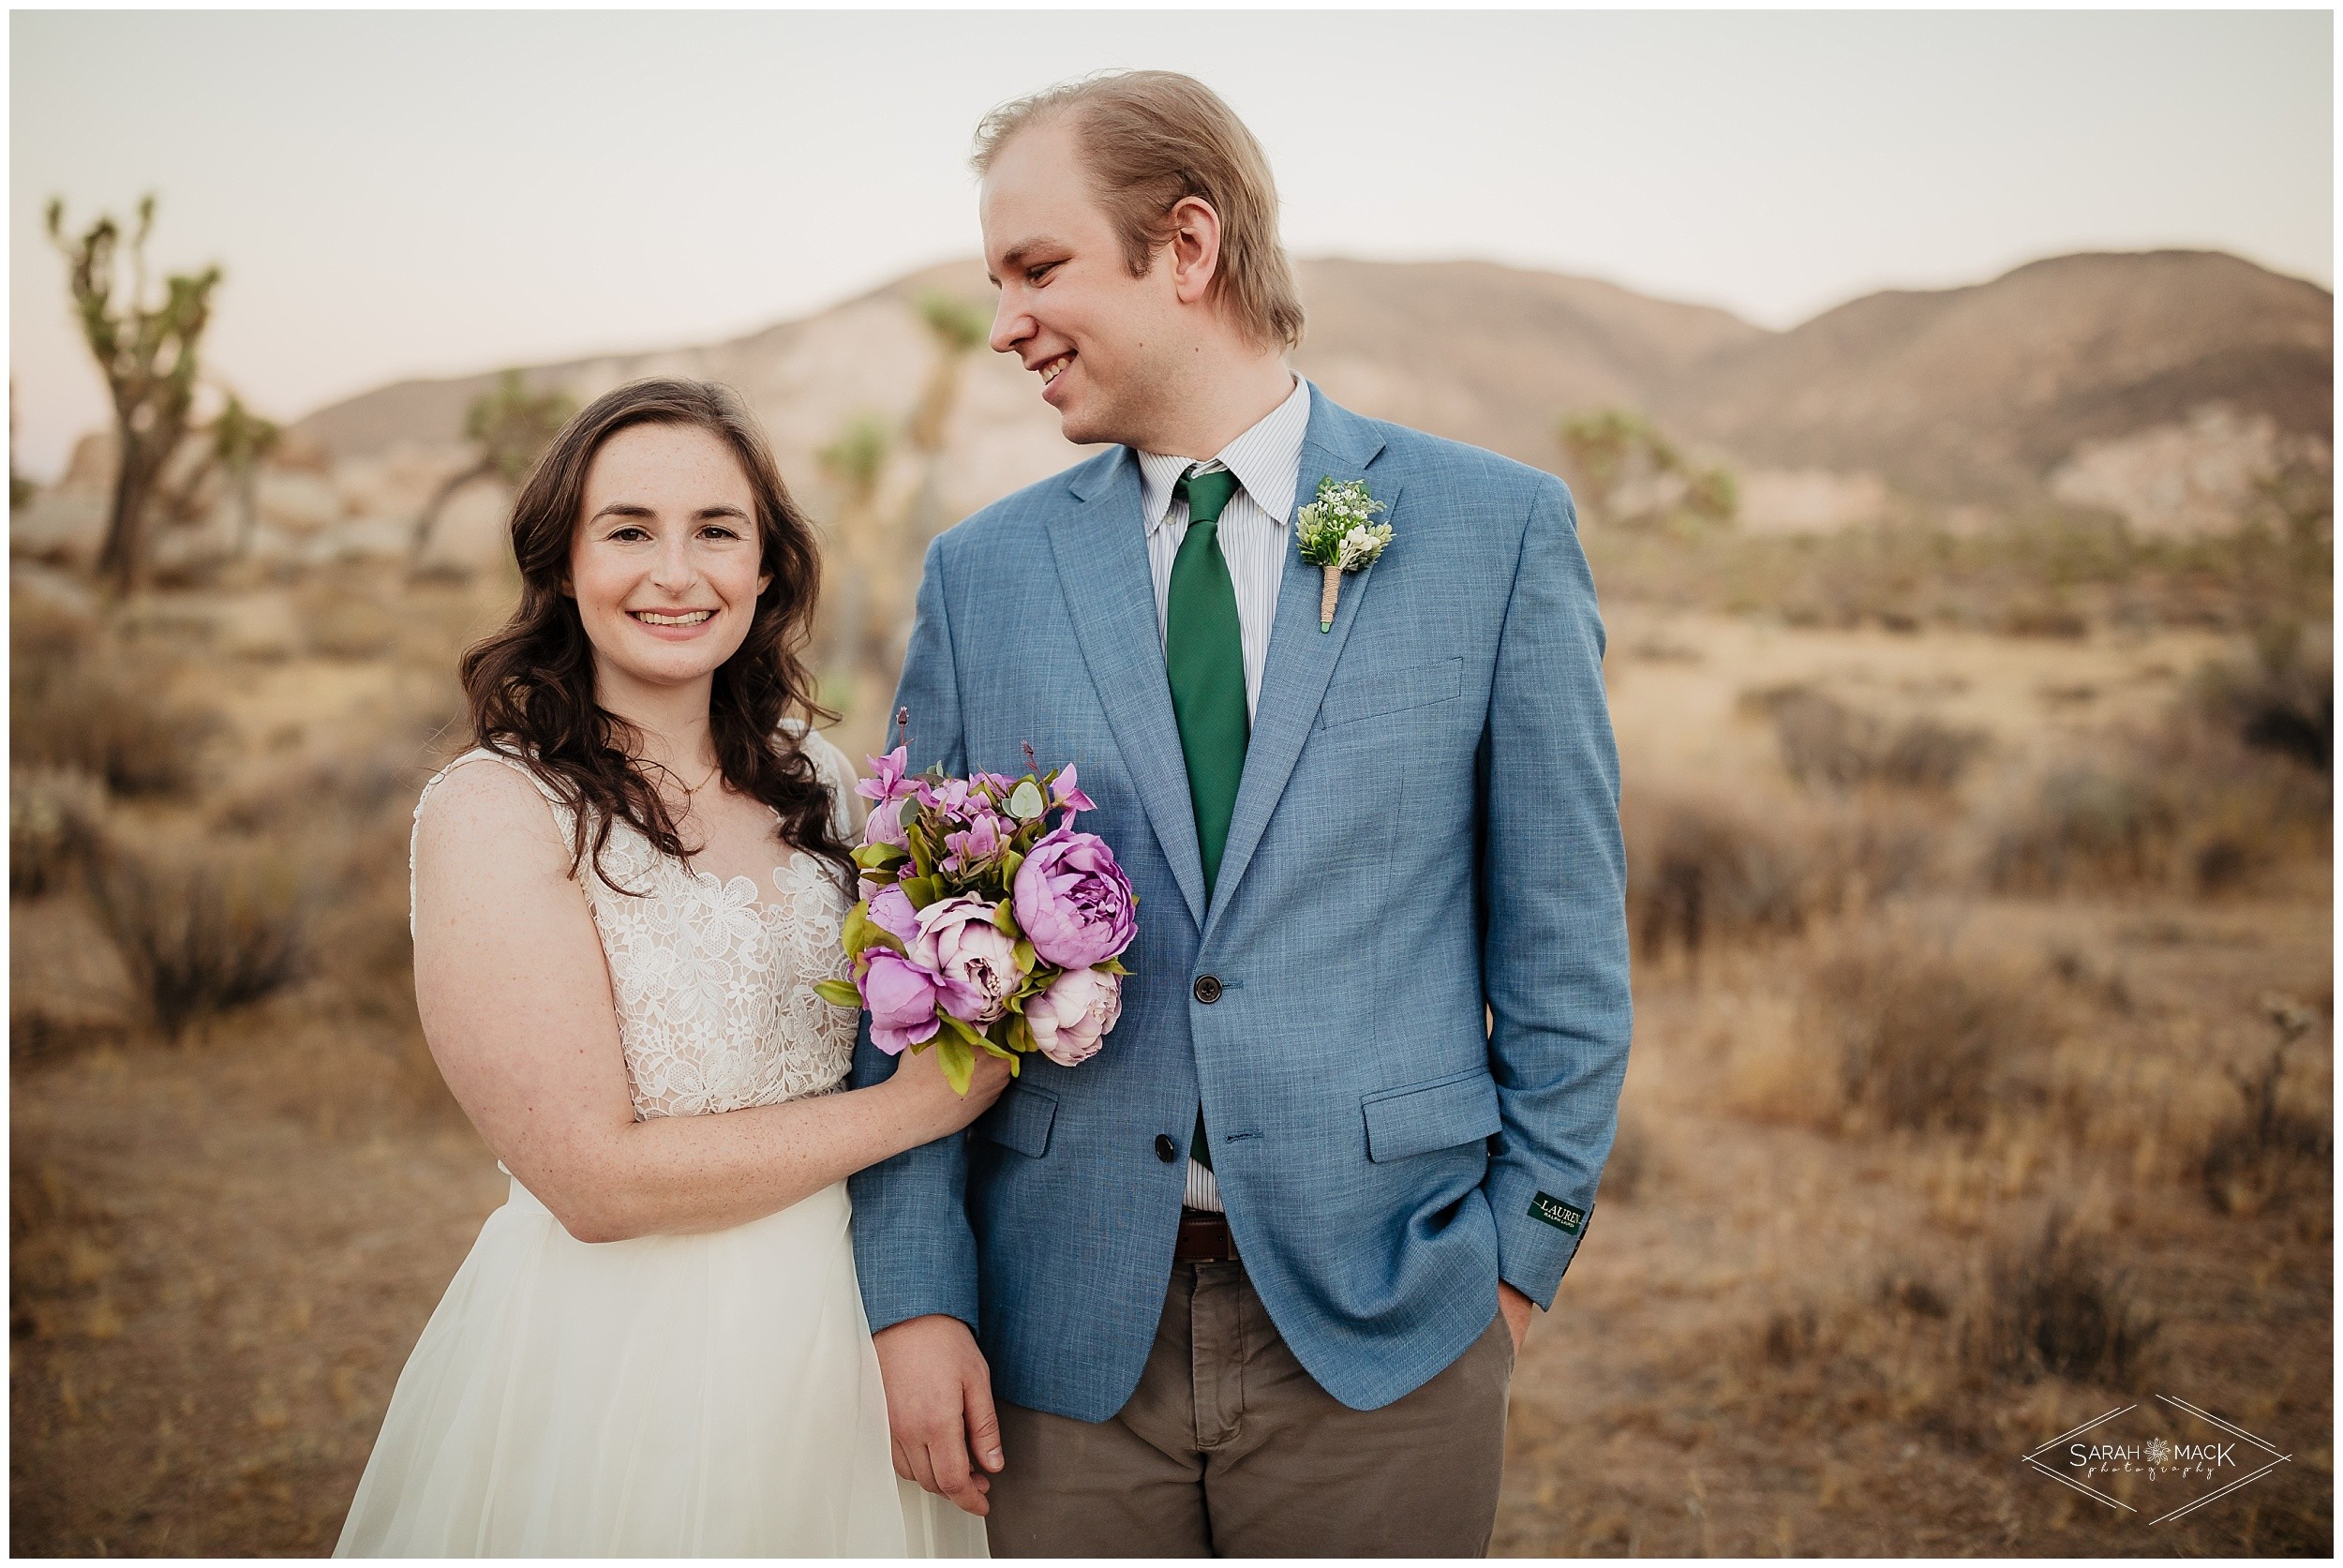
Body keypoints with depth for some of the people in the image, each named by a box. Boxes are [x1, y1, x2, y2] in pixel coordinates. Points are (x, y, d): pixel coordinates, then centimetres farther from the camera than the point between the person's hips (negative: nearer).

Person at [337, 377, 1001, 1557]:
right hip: (620, 1360, -5)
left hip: (841, 1339, 6)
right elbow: (593, 1176, -22)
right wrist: (917, 1104, -16)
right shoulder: (492, 812, -17)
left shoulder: (808, 773, 1)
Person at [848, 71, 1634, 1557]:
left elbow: (1564, 930, 2)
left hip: (1379, 1319, -1)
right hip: (1065, 1329, 2)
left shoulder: (1498, 528, -2)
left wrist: (1524, 1253, 1)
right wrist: (914, 1293, -2)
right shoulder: (981, 574, 4)